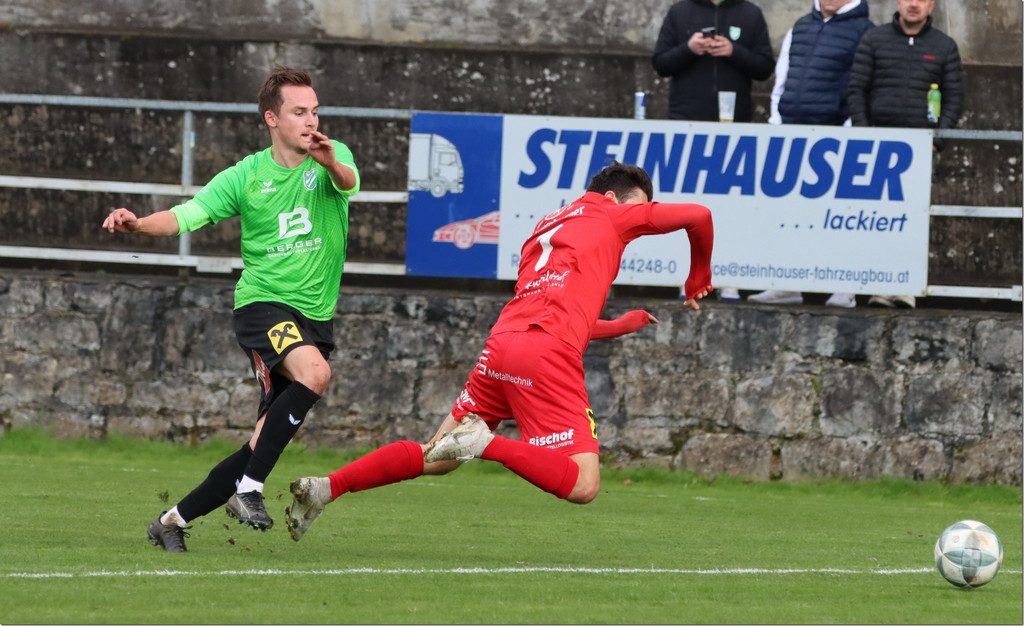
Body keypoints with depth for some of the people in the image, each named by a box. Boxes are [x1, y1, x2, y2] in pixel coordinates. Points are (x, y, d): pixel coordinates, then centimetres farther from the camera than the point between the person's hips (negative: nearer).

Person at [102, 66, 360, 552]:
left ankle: (175, 519, 16)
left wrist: (330, 162, -46)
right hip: (262, 305, -3)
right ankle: (248, 489, -30)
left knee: (265, 445, 1)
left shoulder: (334, 158, 2)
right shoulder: (246, 176, 0)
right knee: (314, 372, -35)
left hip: (315, 316, 3)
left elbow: (348, 183, -22)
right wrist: (138, 224, -26)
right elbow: (185, 216, -6)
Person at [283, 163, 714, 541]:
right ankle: (487, 442, -27)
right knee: (583, 486, -13)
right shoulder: (611, 216, 14)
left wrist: (622, 325, 43)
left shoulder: (545, 228, 32)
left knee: (437, 459, 17)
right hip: (549, 356, -7)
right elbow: (698, 216, 12)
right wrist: (698, 280, 27)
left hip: (502, 341, 7)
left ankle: (324, 488, 6)